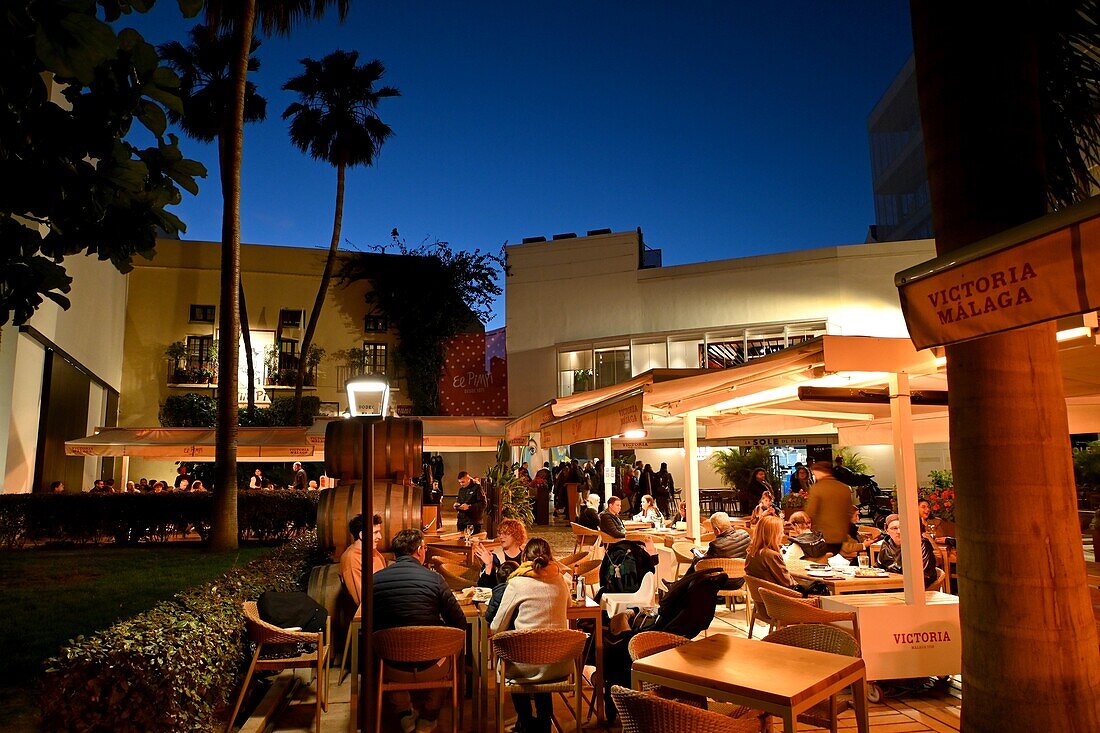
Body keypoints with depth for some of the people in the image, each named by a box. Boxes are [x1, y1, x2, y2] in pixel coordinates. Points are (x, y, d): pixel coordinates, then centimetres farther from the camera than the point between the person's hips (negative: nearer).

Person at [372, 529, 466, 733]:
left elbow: (371, 624, 6)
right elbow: (460, 624, -6)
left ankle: (405, 716, 40)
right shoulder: (434, 579, -13)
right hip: (430, 669, -1)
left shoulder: (375, 579, -7)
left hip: (393, 670, 2)